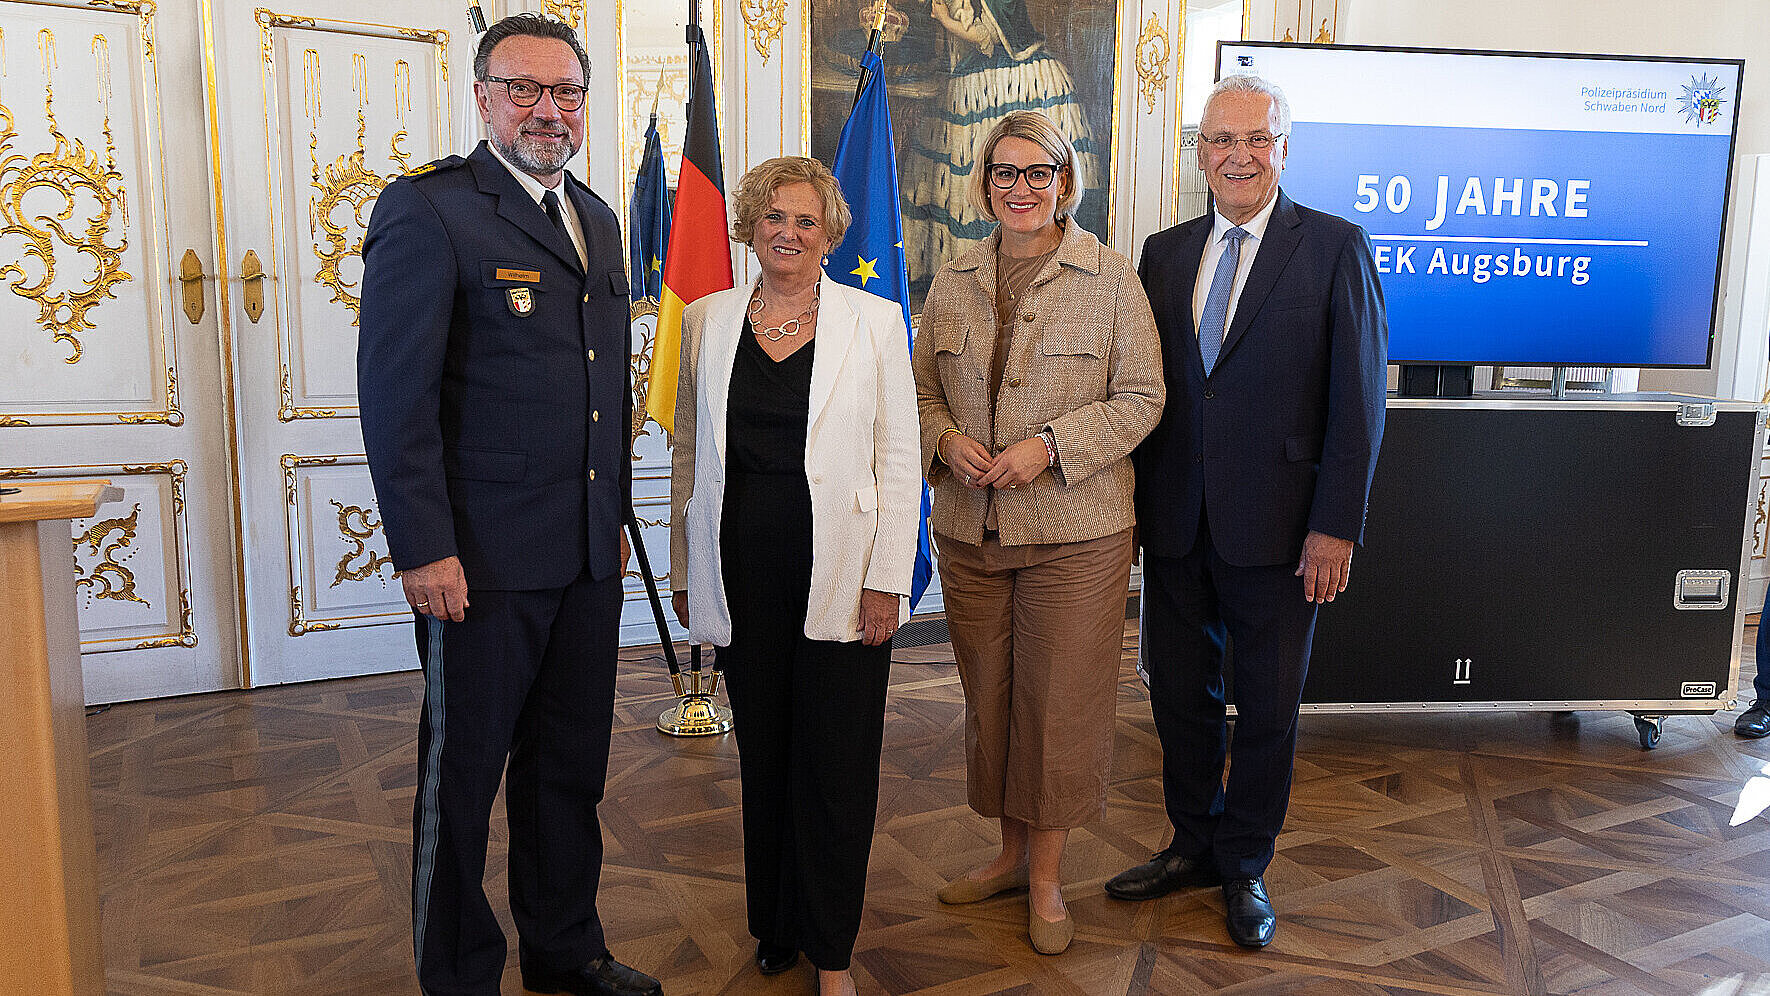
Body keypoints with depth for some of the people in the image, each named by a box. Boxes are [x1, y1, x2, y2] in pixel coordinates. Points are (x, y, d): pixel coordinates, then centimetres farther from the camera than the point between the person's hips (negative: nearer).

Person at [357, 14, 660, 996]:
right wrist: (423, 548, -17)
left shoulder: (595, 217, 14)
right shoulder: (428, 208, -8)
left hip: (589, 555, 7)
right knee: (462, 776, 9)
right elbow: (395, 394, -13)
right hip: (483, 559, -7)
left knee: (569, 766, 18)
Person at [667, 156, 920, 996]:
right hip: (743, 573, 3)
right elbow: (689, 453, 11)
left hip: (838, 573, -2)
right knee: (763, 755, 13)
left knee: (836, 762, 4)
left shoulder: (874, 321, 0)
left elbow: (899, 461, -2)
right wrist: (684, 570, 9)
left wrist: (886, 580, -7)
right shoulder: (707, 320, 7)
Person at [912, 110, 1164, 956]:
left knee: (1060, 700, 3)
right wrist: (946, 441, -8)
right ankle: (1011, 852, 32)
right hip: (970, 528, 4)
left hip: (1075, 532, -4)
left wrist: (1049, 447, -17)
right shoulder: (954, 280, 8)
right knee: (987, 695, 13)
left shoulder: (1111, 278, -4)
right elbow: (924, 385, 13)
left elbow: (1141, 397, -5)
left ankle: (1046, 876, 21)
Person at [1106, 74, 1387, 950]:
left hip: (1276, 530, -3)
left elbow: (1357, 400, -7)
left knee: (1268, 707, 11)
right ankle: (1195, 846, 35)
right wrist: (1133, 502, 5)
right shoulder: (1164, 253, 8)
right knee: (1179, 693, 15)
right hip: (1175, 522, 4)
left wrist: (1336, 525, -12)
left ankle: (1245, 866, 31)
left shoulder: (1335, 247, -4)